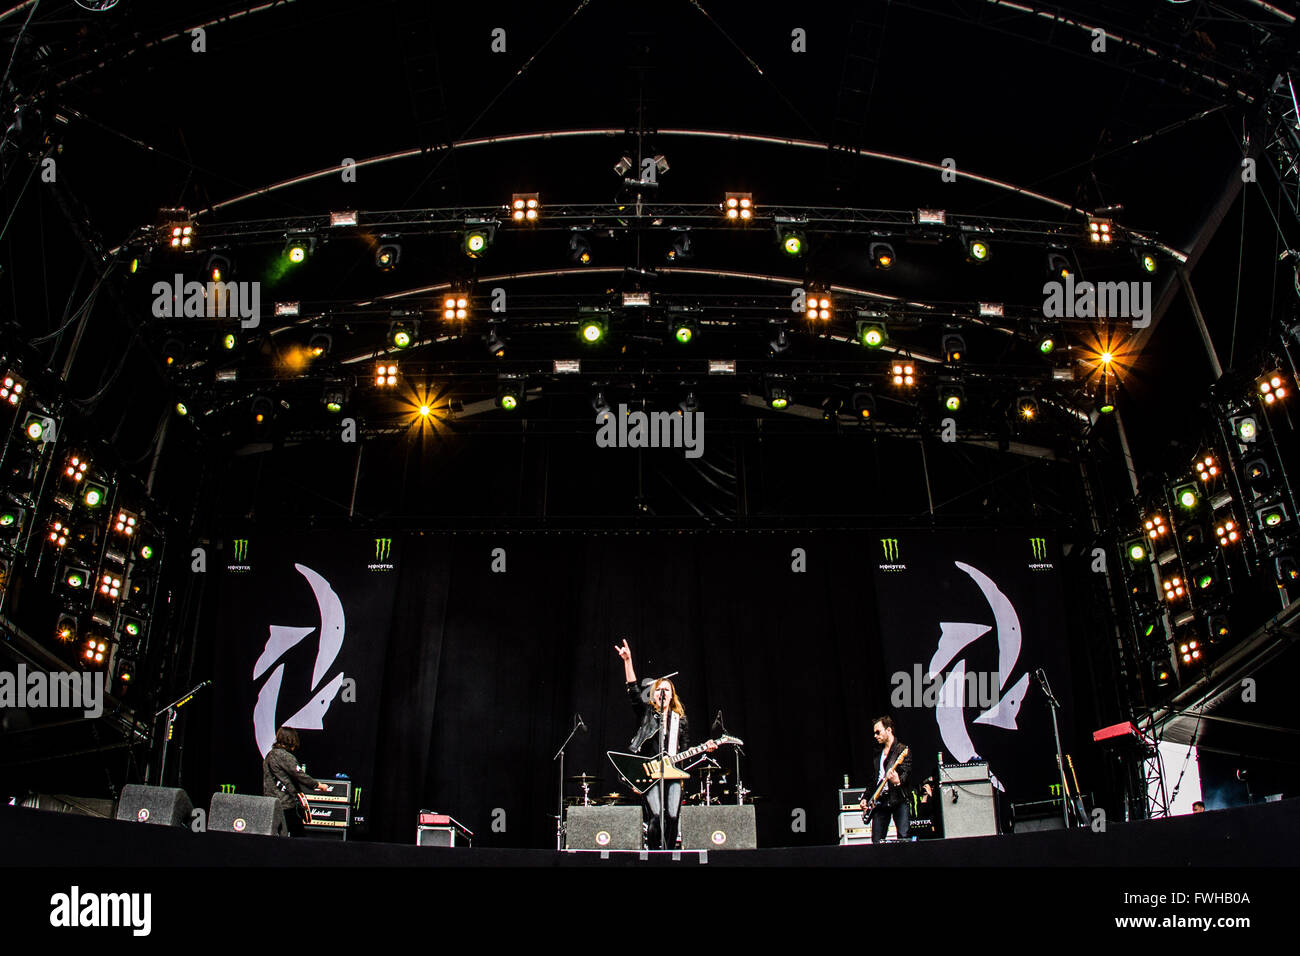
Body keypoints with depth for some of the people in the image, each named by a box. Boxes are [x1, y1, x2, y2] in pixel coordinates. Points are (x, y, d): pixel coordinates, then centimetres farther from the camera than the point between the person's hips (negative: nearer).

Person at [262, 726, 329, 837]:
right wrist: (318, 785, -4)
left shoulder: (270, 755, 14)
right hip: (286, 803, -9)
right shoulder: (285, 756, -13)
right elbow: (300, 776, -15)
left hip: (270, 802, 9)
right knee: (296, 836, -5)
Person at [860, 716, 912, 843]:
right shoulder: (878, 753, 21)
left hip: (898, 798, -7)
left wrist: (898, 781, -35)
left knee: (904, 837, -17)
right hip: (880, 800, 7)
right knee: (876, 840, 3)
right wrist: (865, 798, 18)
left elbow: (906, 772, -13)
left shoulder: (902, 749, -1)